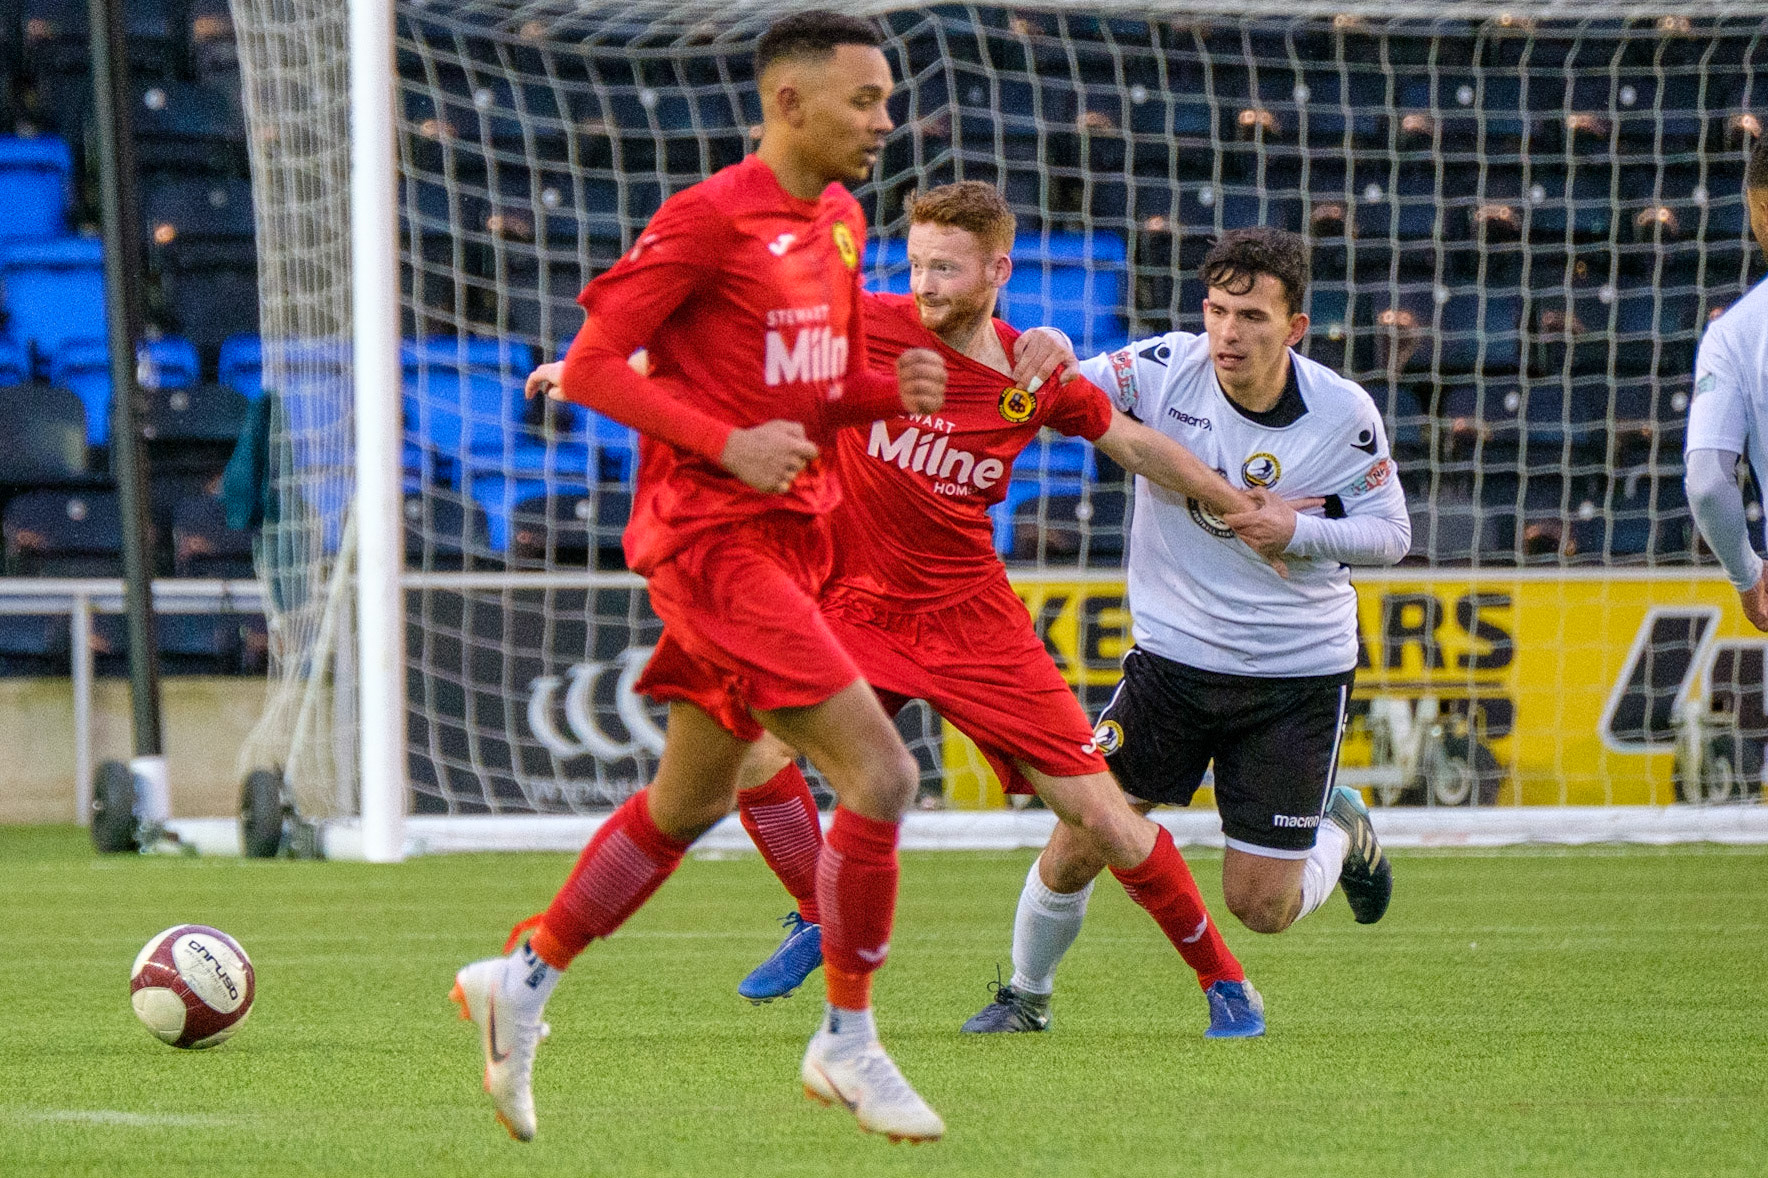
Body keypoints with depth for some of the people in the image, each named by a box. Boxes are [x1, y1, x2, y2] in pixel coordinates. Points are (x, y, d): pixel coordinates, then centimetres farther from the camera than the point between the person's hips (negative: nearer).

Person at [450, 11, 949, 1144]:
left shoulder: (840, 224, 13)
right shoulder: (707, 219, -13)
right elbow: (590, 363, -12)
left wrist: (896, 392, 0)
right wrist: (727, 443, -21)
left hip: (790, 536, 9)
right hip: (713, 538, -9)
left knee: (692, 799, 16)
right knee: (879, 770, -15)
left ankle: (523, 978, 29)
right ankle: (848, 1043, -5)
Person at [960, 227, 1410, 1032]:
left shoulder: (1343, 414, -11)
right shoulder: (1165, 370, -11)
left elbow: (1391, 533, -2)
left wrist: (1296, 532, -20)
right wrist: (1047, 356, -45)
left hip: (1300, 675, -1)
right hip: (1173, 657, 1)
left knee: (1263, 908, -1)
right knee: (1077, 847, -7)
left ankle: (1342, 832, 33)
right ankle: (1025, 996, 21)